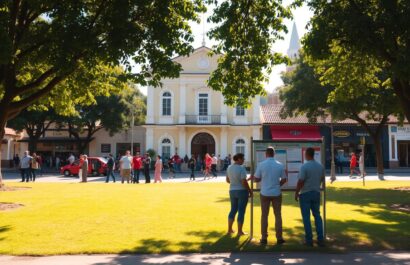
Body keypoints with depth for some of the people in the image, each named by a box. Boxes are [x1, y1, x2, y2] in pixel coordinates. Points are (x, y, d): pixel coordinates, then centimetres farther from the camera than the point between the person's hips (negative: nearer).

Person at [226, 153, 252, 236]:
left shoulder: (229, 168, 4)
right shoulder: (241, 168, -18)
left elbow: (227, 180, 13)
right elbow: (244, 182, -20)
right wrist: (250, 191, -9)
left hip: (232, 191, 7)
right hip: (242, 191, -7)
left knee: (233, 210, 18)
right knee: (241, 211, 2)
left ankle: (229, 229, 23)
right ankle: (239, 231, 8)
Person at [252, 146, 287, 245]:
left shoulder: (261, 165, -8)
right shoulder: (280, 165, -3)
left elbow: (256, 179, -3)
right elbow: (284, 180, 3)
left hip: (265, 193, 0)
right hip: (276, 193, 1)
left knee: (264, 216, 8)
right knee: (278, 215, 10)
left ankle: (264, 238, 11)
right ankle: (279, 238, 12)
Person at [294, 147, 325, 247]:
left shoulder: (304, 166, -17)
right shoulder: (320, 166, 2)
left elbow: (300, 181, -18)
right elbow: (322, 180, 13)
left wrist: (296, 193, -7)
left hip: (305, 194, -5)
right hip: (316, 193, 5)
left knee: (306, 217, 3)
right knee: (317, 216, 13)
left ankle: (309, 240, 6)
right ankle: (320, 239, 12)